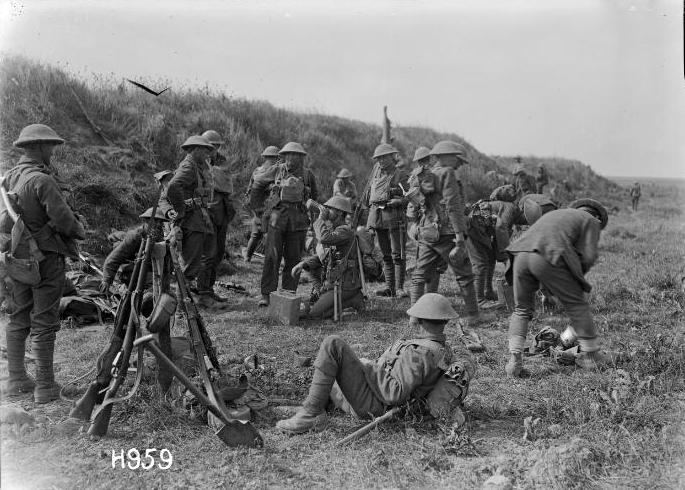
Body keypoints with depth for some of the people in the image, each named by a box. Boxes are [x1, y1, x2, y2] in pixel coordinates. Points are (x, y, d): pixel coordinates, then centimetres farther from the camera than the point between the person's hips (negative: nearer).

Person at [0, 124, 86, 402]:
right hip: (44, 257, -8)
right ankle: (45, 386, 6)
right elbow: (62, 218, -21)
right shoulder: (41, 180, -18)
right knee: (44, 323, -1)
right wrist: (78, 229, -2)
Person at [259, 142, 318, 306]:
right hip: (278, 218, 0)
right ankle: (266, 294, -1)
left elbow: (314, 196, 17)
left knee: (293, 259, 5)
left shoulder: (307, 175, 3)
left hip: (298, 221, 0)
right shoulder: (280, 171, 4)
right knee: (272, 257, -5)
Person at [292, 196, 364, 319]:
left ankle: (352, 299, -4)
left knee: (314, 314, -15)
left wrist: (321, 219, -20)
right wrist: (303, 264, -4)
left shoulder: (345, 231, -18)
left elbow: (324, 238, -36)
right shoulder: (333, 230, 12)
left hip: (344, 287, -9)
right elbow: (319, 257, 12)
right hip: (332, 282, 9)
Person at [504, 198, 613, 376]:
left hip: (520, 255, 5)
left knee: (522, 309, 17)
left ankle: (514, 359, 5)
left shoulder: (555, 214, 38)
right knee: (577, 305, 13)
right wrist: (576, 277, 22)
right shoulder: (591, 222, 20)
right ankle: (590, 355, 24)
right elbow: (588, 256, 5)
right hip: (548, 258, -5)